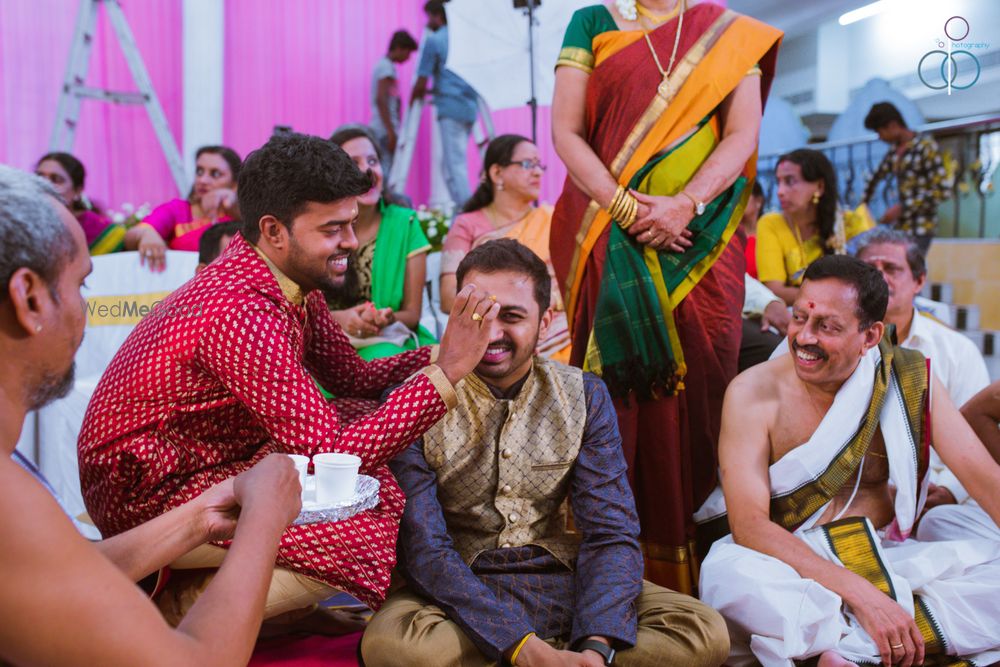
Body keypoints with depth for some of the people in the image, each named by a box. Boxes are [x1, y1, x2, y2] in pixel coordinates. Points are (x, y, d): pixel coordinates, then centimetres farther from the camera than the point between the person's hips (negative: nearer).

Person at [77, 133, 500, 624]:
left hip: (216, 458, 10)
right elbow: (330, 458, -28)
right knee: (366, 534, -21)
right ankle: (178, 607, -5)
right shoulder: (241, 313, -29)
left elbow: (354, 379, 7)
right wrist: (446, 372, -27)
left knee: (369, 417, 0)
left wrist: (440, 354, -9)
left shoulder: (292, 284, 0)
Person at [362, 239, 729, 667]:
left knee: (705, 632, -20)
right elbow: (423, 548, -14)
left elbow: (611, 534, -4)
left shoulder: (585, 397, 2)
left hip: (563, 583, 2)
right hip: (459, 592, -2)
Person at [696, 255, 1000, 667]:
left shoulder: (910, 378, 1)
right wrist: (861, 593, -28)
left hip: (889, 558, 3)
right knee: (725, 574, -35)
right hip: (789, 564, -3)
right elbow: (748, 524, -18)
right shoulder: (754, 393, -9)